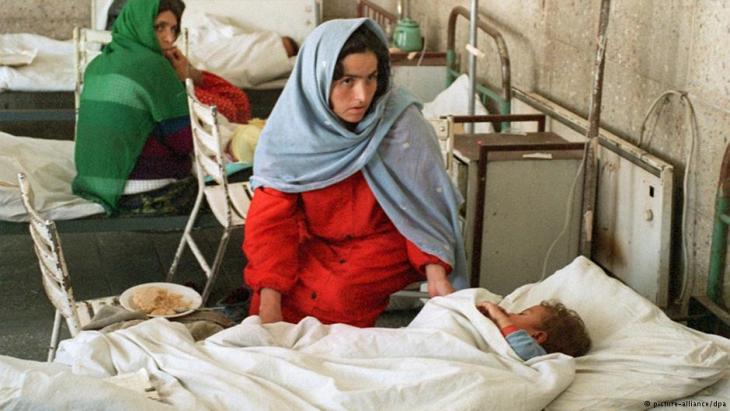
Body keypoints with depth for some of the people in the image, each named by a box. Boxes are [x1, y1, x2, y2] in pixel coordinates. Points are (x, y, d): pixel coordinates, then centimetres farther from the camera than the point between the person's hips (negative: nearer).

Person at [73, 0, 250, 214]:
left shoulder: (98, 65, 9)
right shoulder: (153, 66, -16)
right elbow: (186, 143, -12)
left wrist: (189, 75, 4)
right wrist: (183, 81, -3)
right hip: (148, 199, -8)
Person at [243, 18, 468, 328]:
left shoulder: (400, 122, -22)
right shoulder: (290, 128, -17)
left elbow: (423, 203, -13)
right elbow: (271, 220, -16)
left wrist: (435, 273, -26)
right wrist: (269, 305, -26)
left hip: (383, 241, -2)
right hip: (314, 243, 2)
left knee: (339, 296, -27)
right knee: (270, 302, -19)